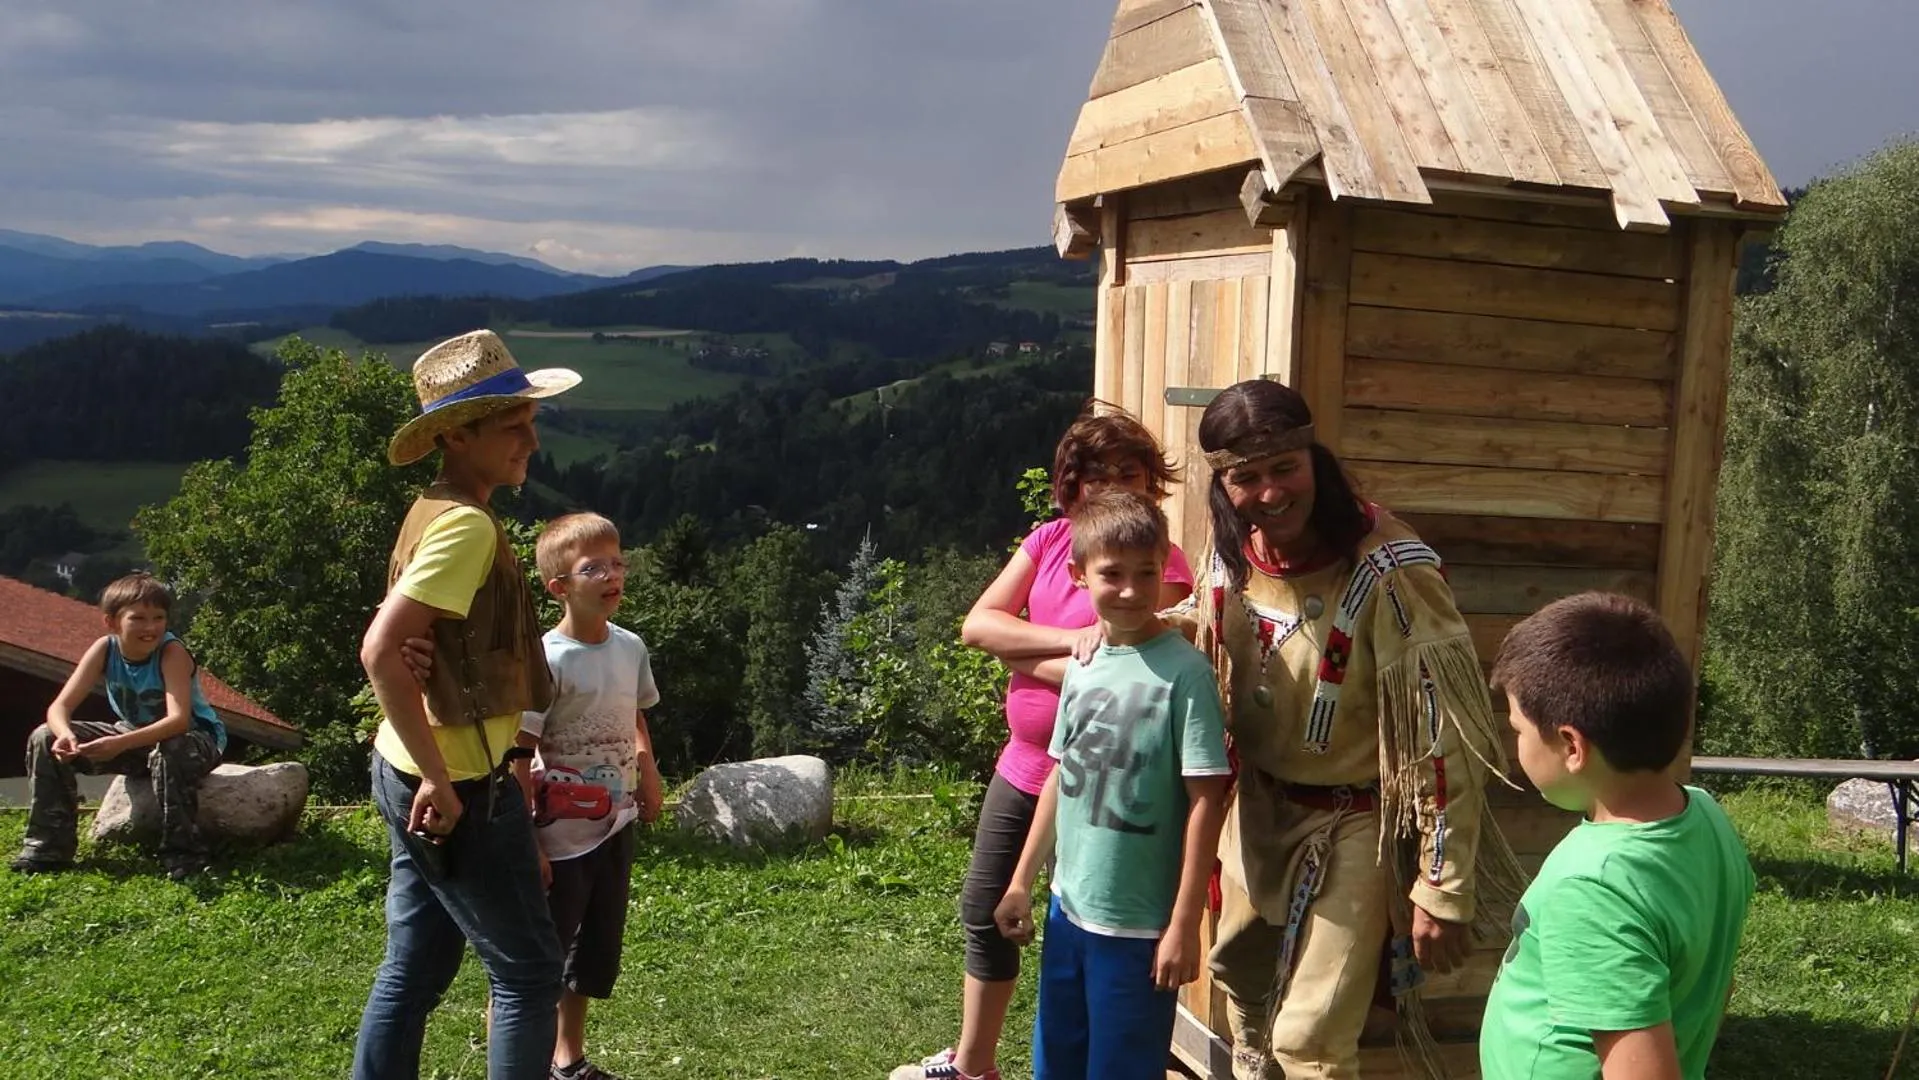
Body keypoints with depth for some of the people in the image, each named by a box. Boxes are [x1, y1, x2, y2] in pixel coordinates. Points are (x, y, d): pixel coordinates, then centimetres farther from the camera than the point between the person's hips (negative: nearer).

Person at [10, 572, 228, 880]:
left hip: (195, 740, -6)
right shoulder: (105, 649, -13)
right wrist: (66, 735, -41)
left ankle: (182, 852, -25)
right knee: (45, 738, -7)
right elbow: (59, 707, -17)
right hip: (134, 738, 6)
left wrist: (121, 743, -51)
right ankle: (48, 845, 2)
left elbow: (178, 719, -38)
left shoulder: (172, 652, -26)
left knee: (170, 751, -41)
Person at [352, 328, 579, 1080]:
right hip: (460, 788, -9)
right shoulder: (466, 524, -21)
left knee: (414, 967, 17)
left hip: (417, 776, 9)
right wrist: (441, 780, -24)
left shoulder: (437, 512, 10)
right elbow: (381, 650, -29)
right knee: (528, 969, 3)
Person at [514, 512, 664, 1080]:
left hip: (615, 828, 7)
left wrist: (647, 768, 3)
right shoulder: (547, 660, -19)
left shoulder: (630, 648, 1)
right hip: (561, 836, -7)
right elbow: (518, 760, -18)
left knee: (596, 953, 19)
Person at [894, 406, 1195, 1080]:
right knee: (984, 912, 19)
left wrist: (1014, 647, -14)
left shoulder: (1163, 565, -16)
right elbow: (976, 625, -8)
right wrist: (1070, 639, -22)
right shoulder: (1049, 540, 2)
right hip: (1022, 766, 7)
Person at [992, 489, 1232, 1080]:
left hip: (1139, 925, -6)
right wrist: (1022, 881, 14)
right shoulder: (1082, 665, 3)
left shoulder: (1184, 671, -16)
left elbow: (1205, 799, -16)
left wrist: (1185, 923, -16)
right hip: (1069, 907, 6)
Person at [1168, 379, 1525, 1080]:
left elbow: (1443, 736, -22)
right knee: (1239, 976, 22)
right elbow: (1203, 630, 18)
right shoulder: (1232, 552, -5)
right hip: (1258, 806, 6)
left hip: (1356, 825, -6)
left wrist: (1444, 888, -21)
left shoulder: (1386, 570, -25)